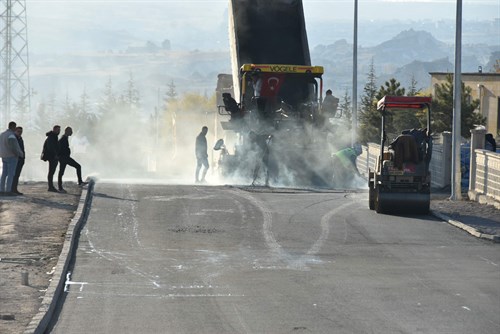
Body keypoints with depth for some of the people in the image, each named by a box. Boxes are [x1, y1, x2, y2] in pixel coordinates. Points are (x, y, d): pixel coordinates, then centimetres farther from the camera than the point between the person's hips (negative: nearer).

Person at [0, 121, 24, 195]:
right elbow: (13, 148, -25)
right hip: (12, 157, -9)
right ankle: (8, 191, -7)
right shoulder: (11, 136, -19)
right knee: (11, 175, -5)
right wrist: (20, 154, -11)